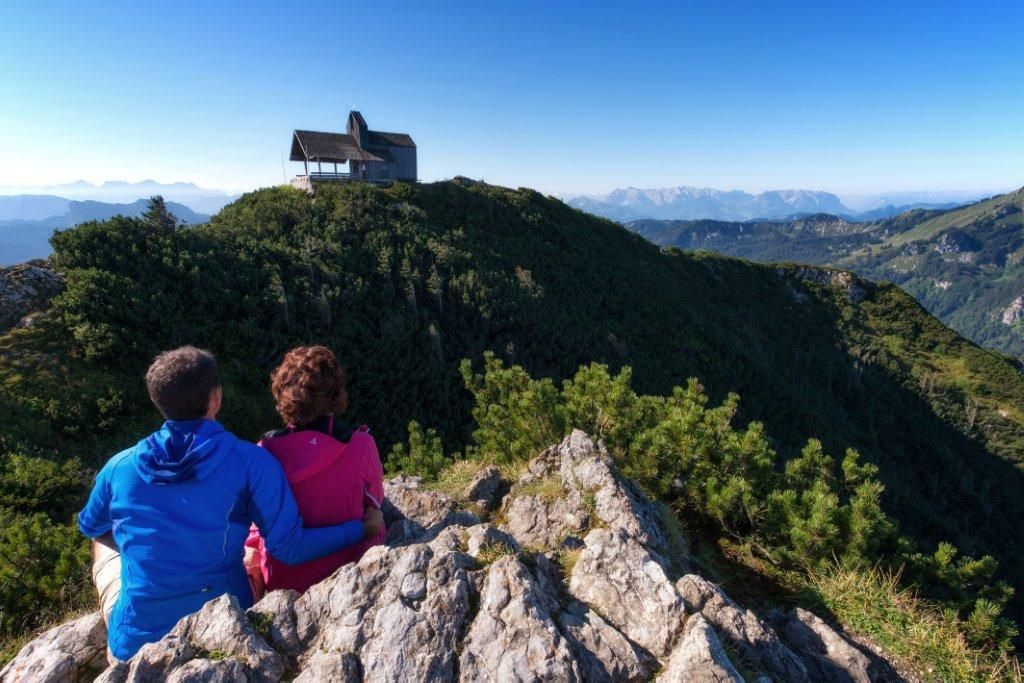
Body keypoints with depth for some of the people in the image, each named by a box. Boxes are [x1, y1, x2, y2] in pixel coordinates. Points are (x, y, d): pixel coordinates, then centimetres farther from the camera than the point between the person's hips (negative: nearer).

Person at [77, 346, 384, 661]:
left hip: (135, 642, 2)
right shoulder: (250, 462, -18)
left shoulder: (119, 466, -9)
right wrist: (362, 528, -6)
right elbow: (289, 548, -18)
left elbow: (89, 526, 13)